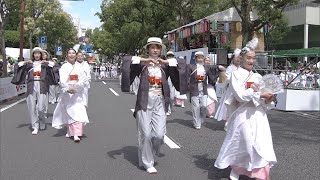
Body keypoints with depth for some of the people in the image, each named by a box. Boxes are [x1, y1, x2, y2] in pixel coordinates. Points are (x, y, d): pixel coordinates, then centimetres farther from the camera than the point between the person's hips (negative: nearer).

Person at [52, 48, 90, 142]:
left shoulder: (79, 67, 8)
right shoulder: (64, 67, 3)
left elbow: (84, 80, -1)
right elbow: (62, 80, -10)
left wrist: (76, 86, -16)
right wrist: (67, 88, -27)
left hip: (78, 93, 1)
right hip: (67, 93, -1)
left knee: (79, 113, -8)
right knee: (69, 113, -1)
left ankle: (76, 134, -7)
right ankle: (70, 131, 12)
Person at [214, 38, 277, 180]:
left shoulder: (257, 76, 11)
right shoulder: (236, 75, -5)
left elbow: (262, 99, 11)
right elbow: (240, 95, -17)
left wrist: (267, 100, -10)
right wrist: (260, 94, -19)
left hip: (258, 114, 5)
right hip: (243, 114, -5)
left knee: (261, 145, 2)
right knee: (242, 143, 2)